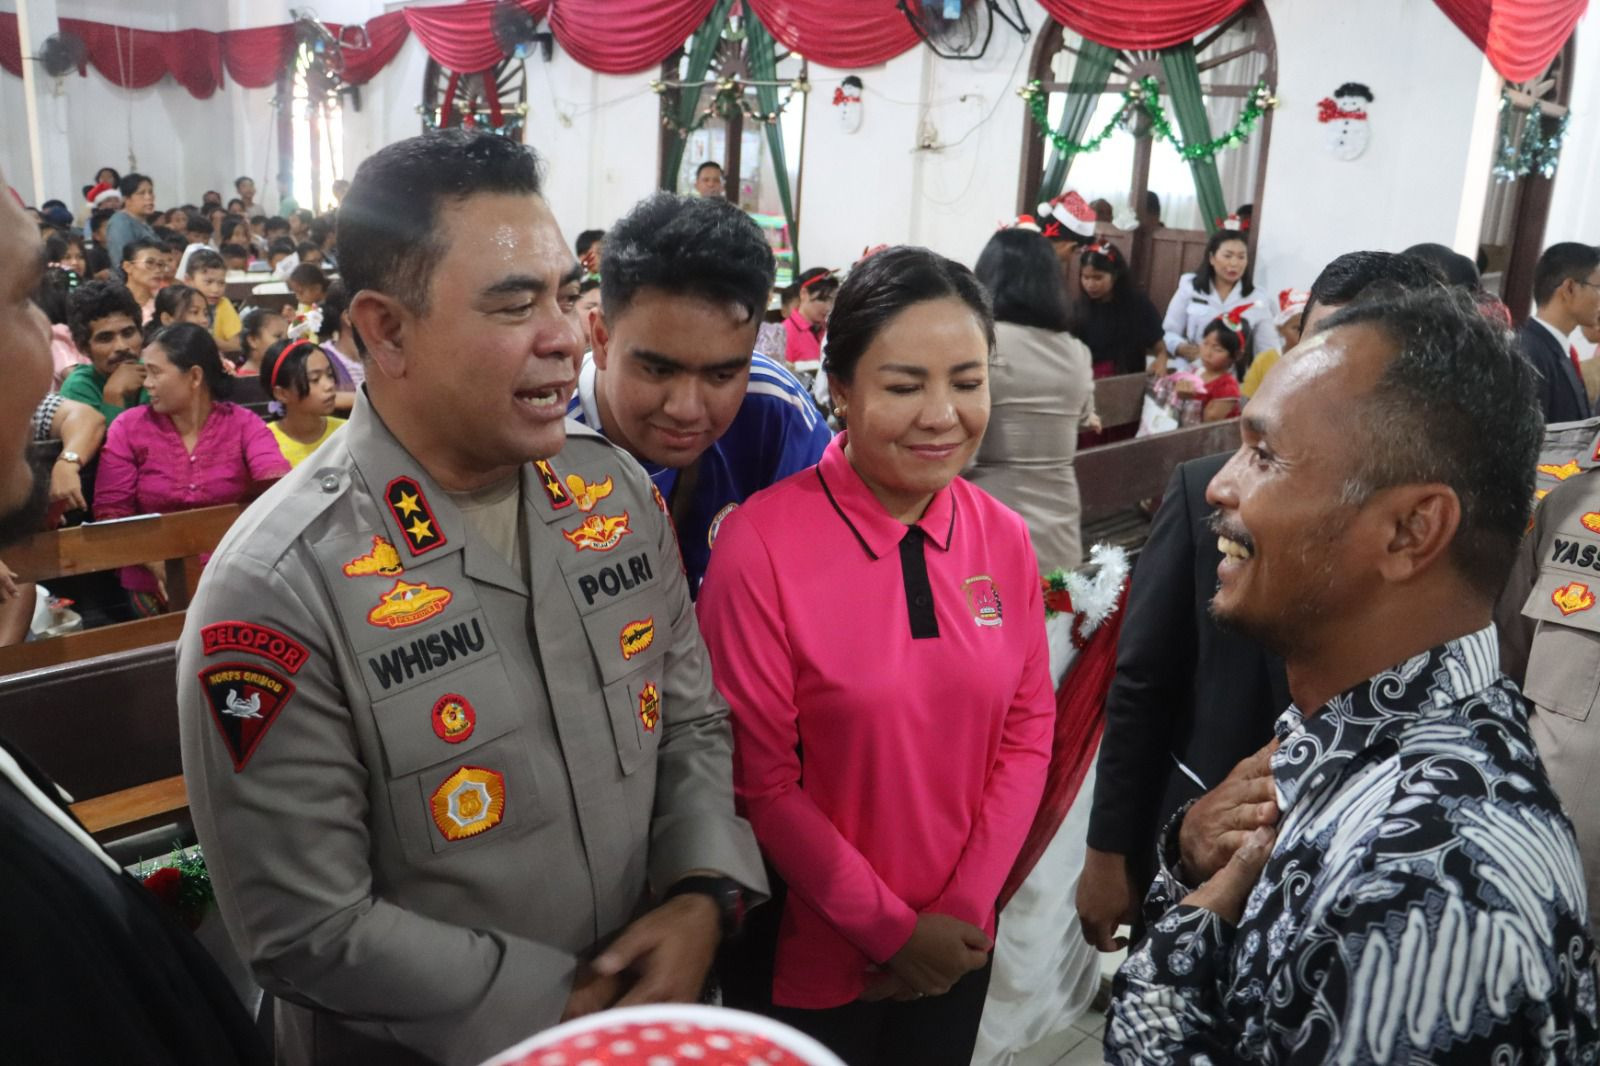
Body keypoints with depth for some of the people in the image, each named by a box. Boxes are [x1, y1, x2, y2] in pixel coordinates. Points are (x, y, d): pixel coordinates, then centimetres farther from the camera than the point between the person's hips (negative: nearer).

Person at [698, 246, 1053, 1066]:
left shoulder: (1005, 539, -4)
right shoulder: (761, 544, -19)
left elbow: (1029, 730, 1)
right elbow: (759, 778, -15)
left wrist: (964, 906, -7)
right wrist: (890, 928, -11)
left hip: (960, 946, 4)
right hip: (816, 960, -4)